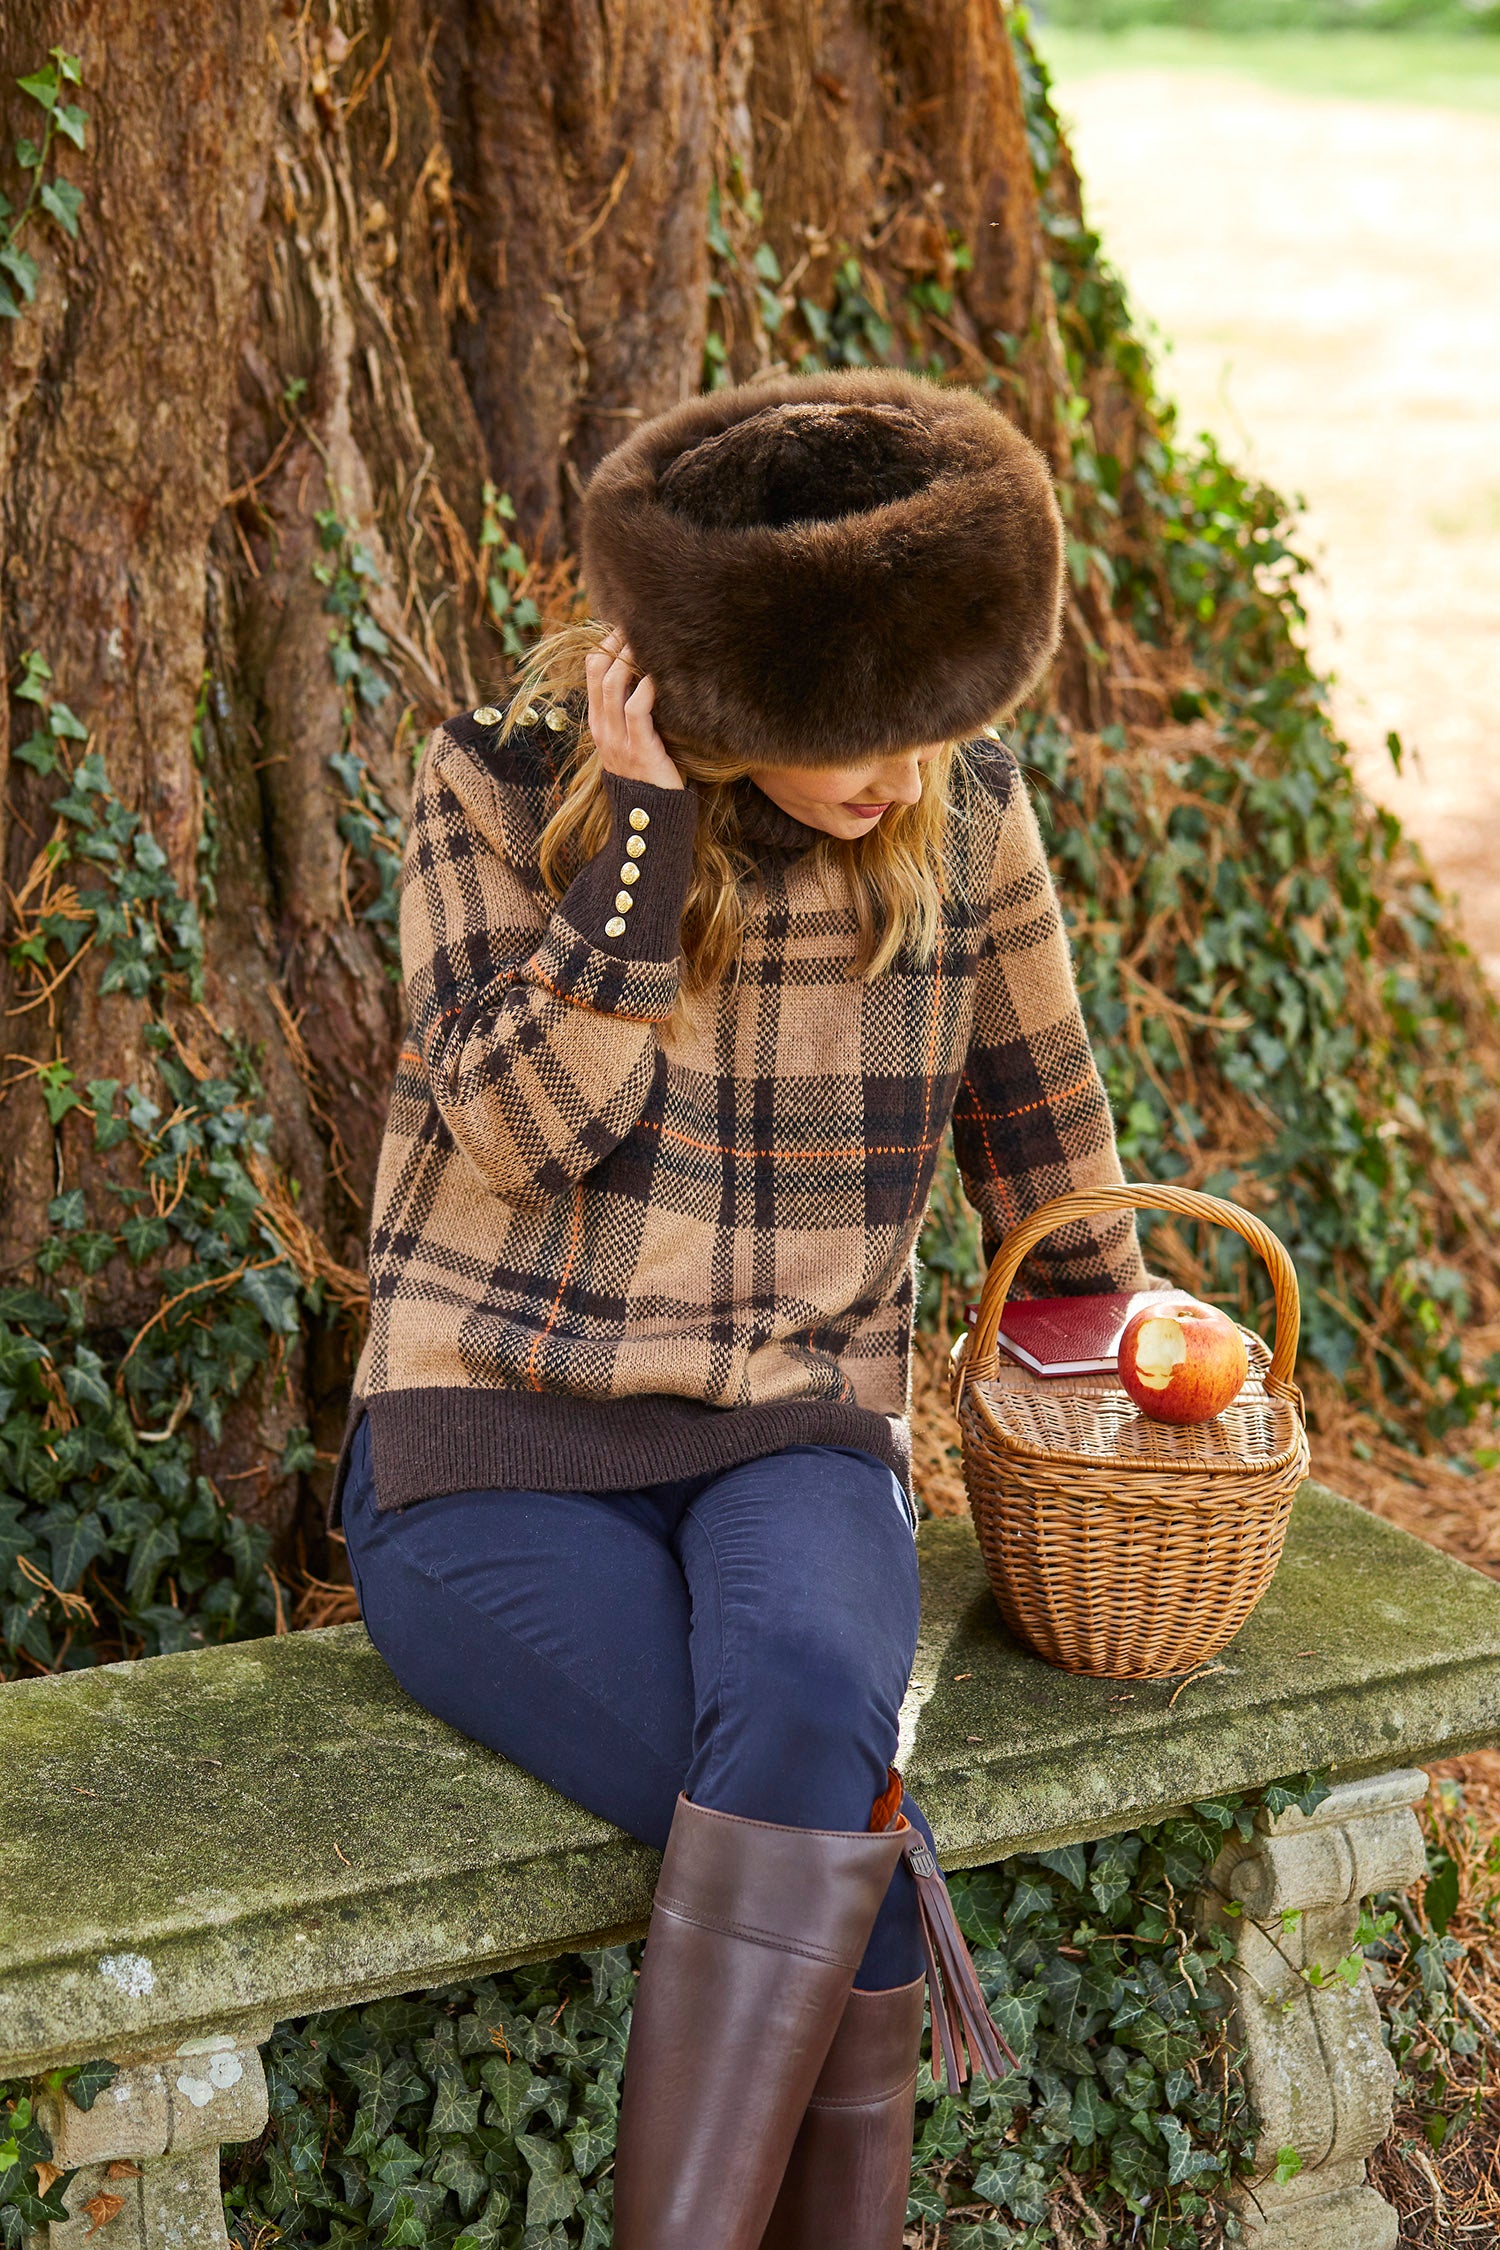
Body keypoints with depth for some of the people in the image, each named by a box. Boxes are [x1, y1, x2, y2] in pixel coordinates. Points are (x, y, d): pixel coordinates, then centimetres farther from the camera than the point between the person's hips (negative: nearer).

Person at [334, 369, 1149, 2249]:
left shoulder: (960, 817, 1)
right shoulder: (505, 786, -6)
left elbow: (1037, 1119, 16)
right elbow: (523, 1123, -18)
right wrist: (640, 822, -23)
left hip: (786, 1449, 2)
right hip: (497, 1457, -2)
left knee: (810, 1695, -34)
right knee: (844, 1839, -28)